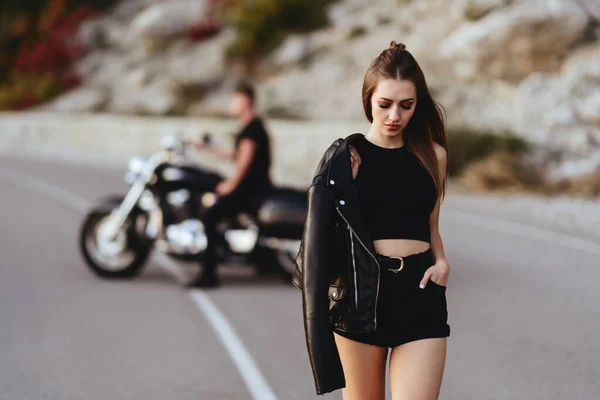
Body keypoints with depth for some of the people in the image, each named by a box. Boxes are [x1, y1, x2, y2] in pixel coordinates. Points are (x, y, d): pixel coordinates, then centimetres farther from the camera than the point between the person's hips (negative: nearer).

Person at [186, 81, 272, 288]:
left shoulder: (252, 127, -14)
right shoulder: (251, 126, 19)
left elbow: (246, 157, -21)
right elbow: (236, 155, 25)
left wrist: (231, 184, -17)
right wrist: (208, 148, 24)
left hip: (252, 187, -11)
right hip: (250, 186, 11)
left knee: (210, 216, -18)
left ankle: (208, 274, -20)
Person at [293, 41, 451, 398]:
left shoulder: (433, 154, 7)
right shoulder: (347, 156, -2)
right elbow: (324, 230, 2)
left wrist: (441, 262, 2)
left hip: (420, 296, 2)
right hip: (361, 294, -2)